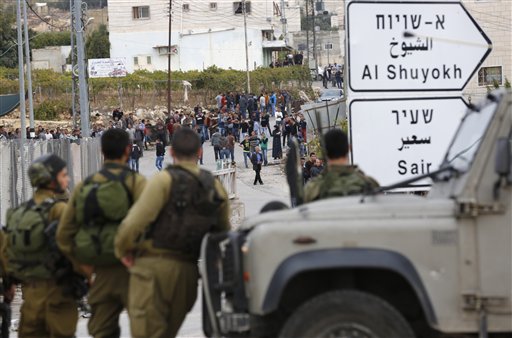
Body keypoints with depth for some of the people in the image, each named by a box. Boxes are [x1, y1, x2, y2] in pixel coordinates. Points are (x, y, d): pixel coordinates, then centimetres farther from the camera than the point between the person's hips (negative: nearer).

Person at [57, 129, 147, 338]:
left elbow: (63, 236, 11)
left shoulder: (84, 186, 10)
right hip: (129, 270, -5)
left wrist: (84, 266, 16)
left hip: (101, 274, 5)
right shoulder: (135, 181, -5)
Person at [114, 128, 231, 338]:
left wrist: (122, 249, -1)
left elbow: (136, 220, -17)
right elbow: (223, 233, 13)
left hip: (154, 265, -6)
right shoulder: (216, 188, 9)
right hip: (188, 271, 6)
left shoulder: (166, 180, -9)